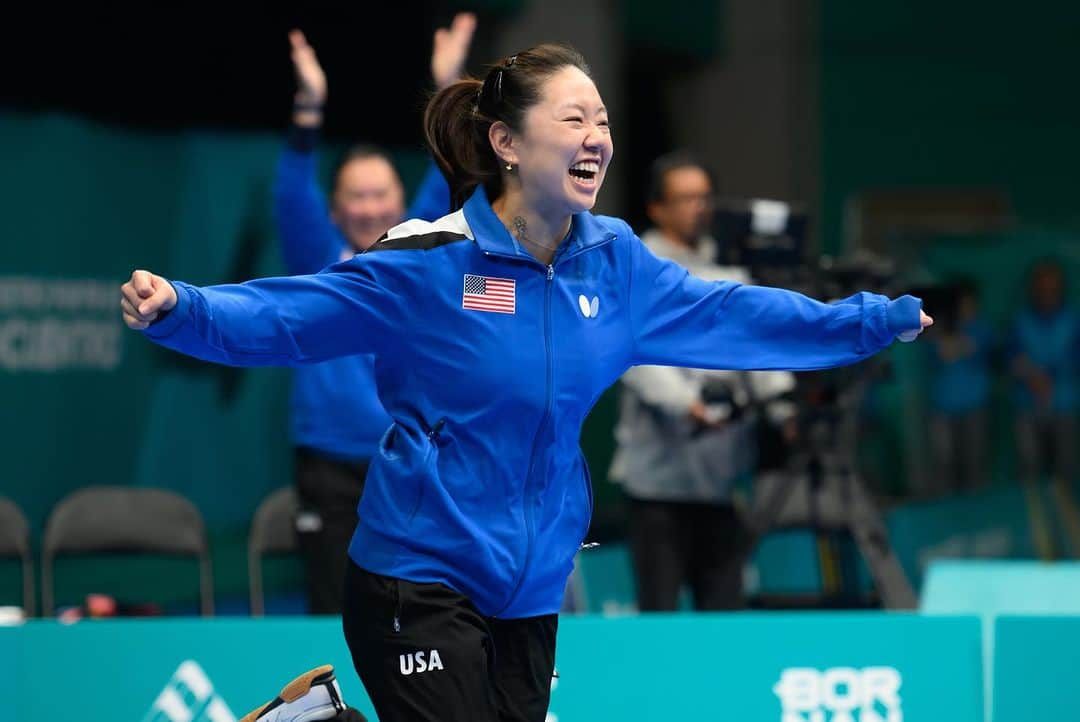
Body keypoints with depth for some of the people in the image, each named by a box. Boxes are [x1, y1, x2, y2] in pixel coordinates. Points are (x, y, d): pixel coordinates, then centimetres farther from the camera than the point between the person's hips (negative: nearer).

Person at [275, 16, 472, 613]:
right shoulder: (318, 261, 4)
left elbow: (447, 182, -1)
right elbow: (293, 194, -11)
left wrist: (449, 90, -14)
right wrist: (309, 109, -26)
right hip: (333, 467, -2)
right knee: (335, 618, -1)